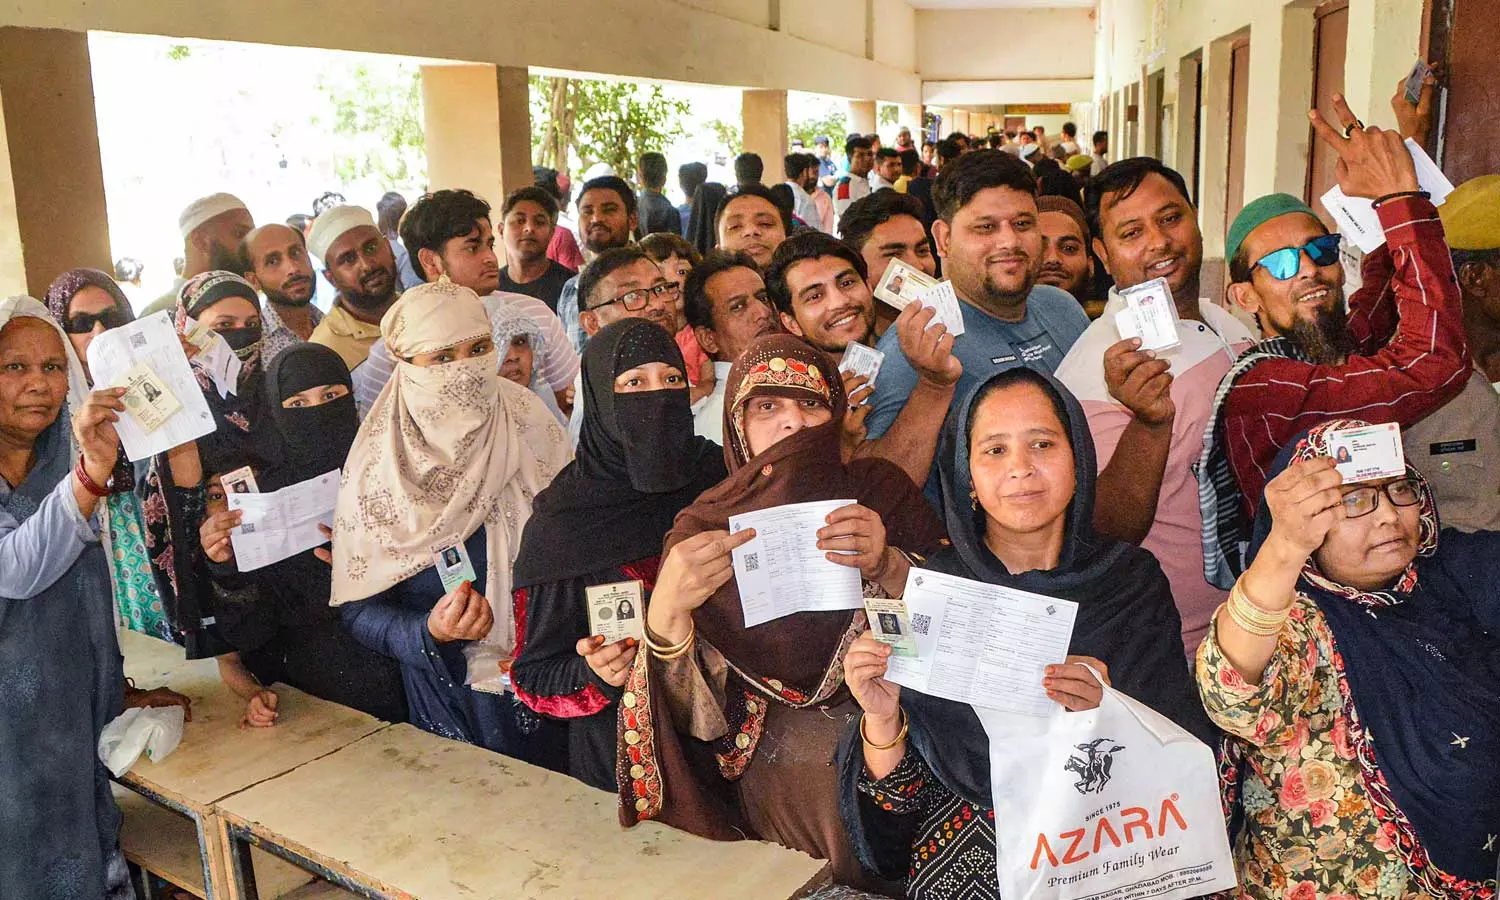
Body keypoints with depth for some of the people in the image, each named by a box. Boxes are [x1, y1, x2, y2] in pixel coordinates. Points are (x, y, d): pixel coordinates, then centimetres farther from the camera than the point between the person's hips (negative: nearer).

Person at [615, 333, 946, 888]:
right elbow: (703, 722, -6)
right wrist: (666, 613, -24)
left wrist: (885, 566, -20)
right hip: (778, 751, 0)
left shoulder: (879, 490, 2)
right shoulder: (705, 530, 0)